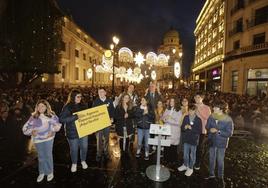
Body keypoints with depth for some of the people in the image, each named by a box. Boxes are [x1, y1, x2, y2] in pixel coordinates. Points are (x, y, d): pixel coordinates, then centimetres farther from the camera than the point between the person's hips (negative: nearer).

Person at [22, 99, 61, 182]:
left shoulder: (51, 116, -5)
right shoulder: (33, 117, -2)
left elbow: (58, 124, 0)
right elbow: (25, 127, 1)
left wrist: (52, 131, -13)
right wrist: (31, 131, -17)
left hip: (48, 138, -1)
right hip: (38, 139, 2)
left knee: (48, 156, 9)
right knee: (41, 156, 15)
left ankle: (50, 172, 29)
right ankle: (41, 173, 36)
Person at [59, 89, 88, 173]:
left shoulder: (83, 105, 1)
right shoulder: (67, 107, -13)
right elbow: (61, 119, -23)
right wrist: (75, 117, -31)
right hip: (72, 133, -3)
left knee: (84, 147, 16)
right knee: (74, 149, 14)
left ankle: (83, 161, 43)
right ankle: (74, 164, 41)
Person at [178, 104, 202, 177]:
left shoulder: (198, 119, -11)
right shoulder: (186, 117, -2)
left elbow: (199, 131, -12)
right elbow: (182, 128, 3)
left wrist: (191, 128, -22)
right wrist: (185, 127, -18)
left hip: (194, 140, -3)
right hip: (186, 139, 3)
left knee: (192, 155, 12)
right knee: (185, 154, 18)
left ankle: (190, 168, 29)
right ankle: (185, 165, 38)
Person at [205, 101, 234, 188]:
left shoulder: (228, 120, -18)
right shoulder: (211, 117, -8)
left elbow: (229, 133, -16)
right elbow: (207, 127, 1)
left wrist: (218, 131, -25)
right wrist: (210, 130, -20)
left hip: (221, 143, -3)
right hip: (212, 141, 3)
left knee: (220, 160, 12)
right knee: (212, 159, 18)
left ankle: (221, 177, 34)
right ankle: (211, 174, 38)